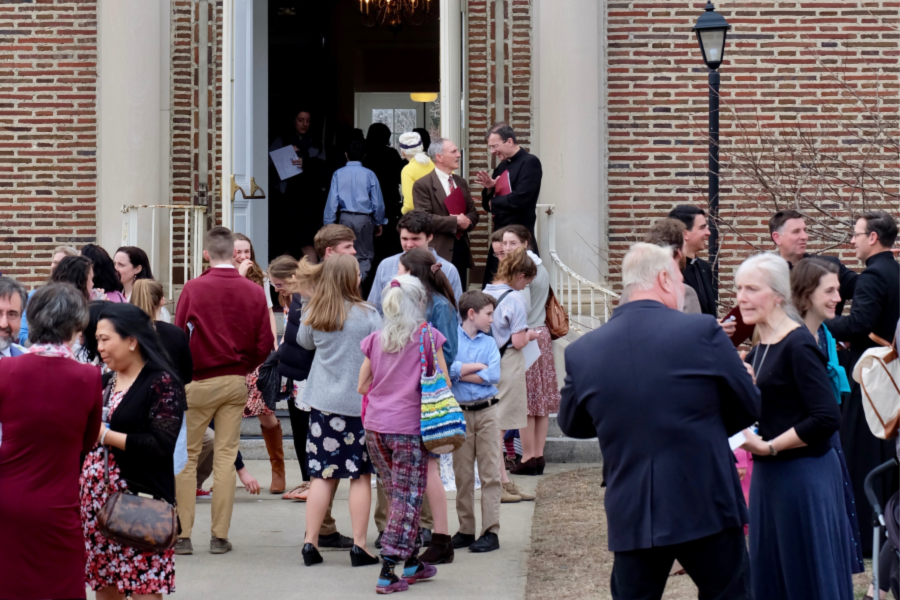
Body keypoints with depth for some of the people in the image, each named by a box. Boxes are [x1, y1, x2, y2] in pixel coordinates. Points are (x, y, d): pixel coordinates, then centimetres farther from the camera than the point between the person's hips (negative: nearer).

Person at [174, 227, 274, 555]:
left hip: (198, 382, -3)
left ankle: (183, 534, 4)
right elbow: (265, 343, 0)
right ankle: (220, 536, 8)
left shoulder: (193, 288, -10)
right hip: (236, 383, 3)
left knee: (186, 456, 6)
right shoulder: (254, 292, -2)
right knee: (226, 456, 7)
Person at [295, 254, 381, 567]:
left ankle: (310, 542, 7)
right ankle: (359, 545, 4)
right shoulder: (367, 315, -11)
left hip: (322, 401, 4)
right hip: (359, 401, -4)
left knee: (322, 474, 8)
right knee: (361, 474, 3)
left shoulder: (313, 314, 1)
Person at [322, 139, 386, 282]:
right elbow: (377, 202, 0)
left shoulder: (339, 174, -4)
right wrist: (379, 222, 13)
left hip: (345, 218, 1)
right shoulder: (369, 174, -4)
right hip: (365, 218, -1)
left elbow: (332, 200, -5)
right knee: (365, 256, 7)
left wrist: (328, 222, 1)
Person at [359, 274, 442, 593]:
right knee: (408, 498, 1)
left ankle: (411, 562, 24)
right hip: (409, 427, -5)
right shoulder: (427, 336, -5)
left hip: (375, 426, 5)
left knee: (397, 496, 16)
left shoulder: (375, 339, 6)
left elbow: (362, 385, 11)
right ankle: (388, 572, -5)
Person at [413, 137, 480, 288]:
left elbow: (473, 213, 16)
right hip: (439, 251, -7)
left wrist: (467, 221, -8)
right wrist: (455, 221, -18)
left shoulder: (461, 182, 16)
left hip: (462, 248, 7)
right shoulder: (423, 185, -8)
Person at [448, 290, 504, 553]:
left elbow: (494, 376, -7)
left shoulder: (489, 342, 7)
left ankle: (491, 531, -1)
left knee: (490, 473, -2)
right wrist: (477, 367, -8)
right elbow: (444, 369, -15)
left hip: (486, 411, 1)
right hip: (459, 412, -1)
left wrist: (461, 372, -9)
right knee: (462, 475, 5)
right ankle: (466, 530, 12)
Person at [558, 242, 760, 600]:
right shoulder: (702, 332, -11)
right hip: (706, 505, -2)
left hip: (631, 514, 2)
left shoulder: (582, 352, -3)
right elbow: (749, 408, 2)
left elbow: (571, 425, 15)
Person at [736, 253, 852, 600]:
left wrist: (768, 447, -17)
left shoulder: (798, 346, -15)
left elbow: (827, 418, -22)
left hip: (804, 475, -9)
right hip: (769, 475, 9)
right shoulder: (760, 347, 10)